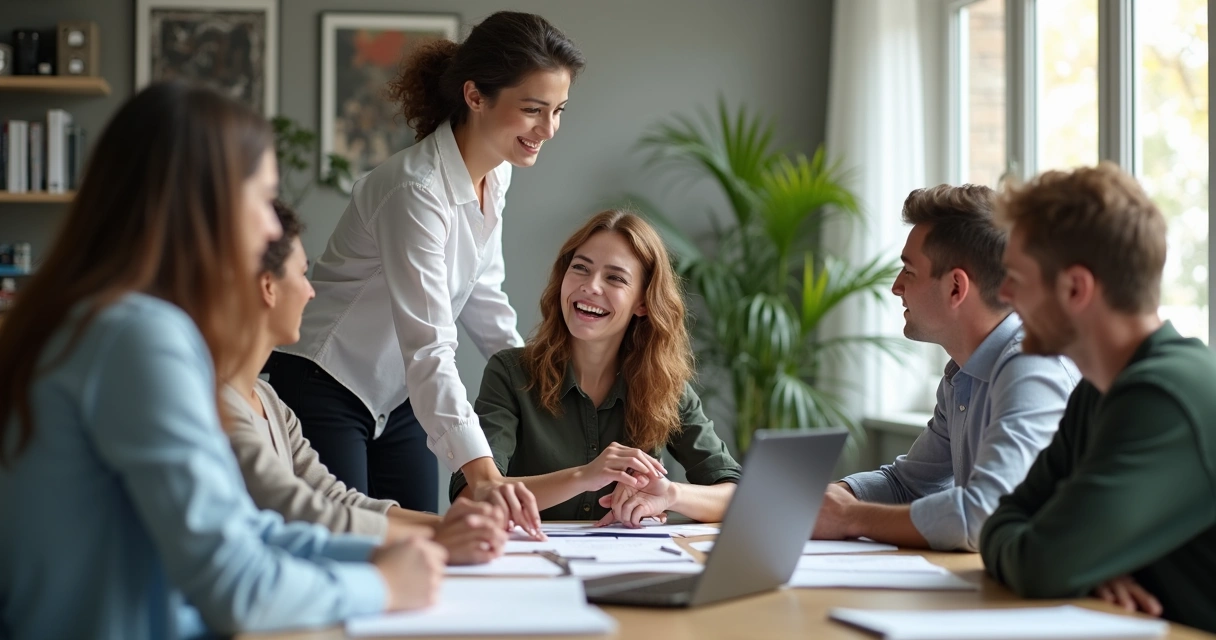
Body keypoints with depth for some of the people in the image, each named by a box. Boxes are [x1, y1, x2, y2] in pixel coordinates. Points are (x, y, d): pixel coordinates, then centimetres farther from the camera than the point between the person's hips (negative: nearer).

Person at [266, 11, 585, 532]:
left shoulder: (495, 176, -1)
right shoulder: (415, 190, -28)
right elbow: (429, 350, -36)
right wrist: (483, 474, -45)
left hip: (395, 400, 8)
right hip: (322, 390, -8)